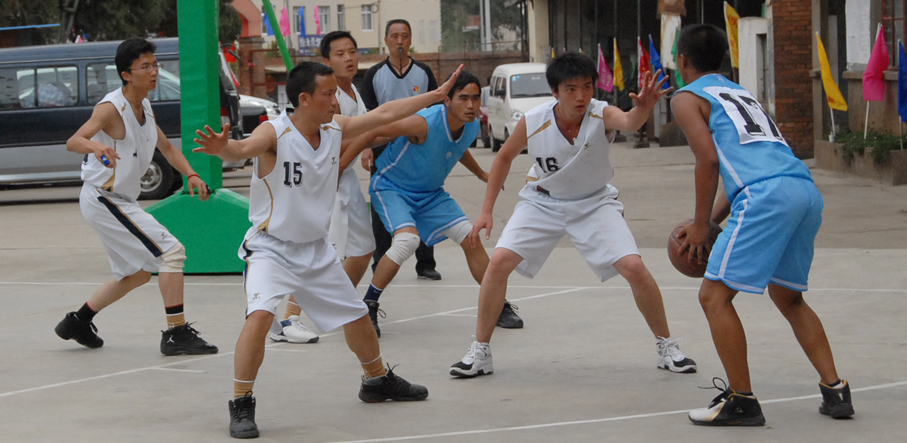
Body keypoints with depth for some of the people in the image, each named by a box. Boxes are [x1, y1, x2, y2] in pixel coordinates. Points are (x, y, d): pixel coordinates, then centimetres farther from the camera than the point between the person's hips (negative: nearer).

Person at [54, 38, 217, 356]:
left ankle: (78, 321, 29)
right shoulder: (112, 108, -20)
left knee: (137, 273, 21)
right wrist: (95, 145, -55)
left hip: (120, 201, 10)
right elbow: (73, 142, -33)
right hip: (103, 199, -10)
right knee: (171, 251, -15)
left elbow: (166, 146, 19)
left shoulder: (144, 107, 7)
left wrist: (190, 175, 3)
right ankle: (176, 334, -15)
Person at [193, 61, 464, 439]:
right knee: (260, 316, -29)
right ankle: (241, 406, -19)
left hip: (316, 249, 7)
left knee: (357, 317, 19)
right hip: (271, 248, -7)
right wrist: (222, 148, -66)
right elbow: (244, 148, -43)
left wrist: (435, 95, 17)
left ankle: (378, 380, 46)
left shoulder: (335, 128, -2)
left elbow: (383, 115, 10)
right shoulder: (275, 134, -22)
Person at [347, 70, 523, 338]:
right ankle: (367, 307, -15)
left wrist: (481, 174, 29)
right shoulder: (424, 124, -33)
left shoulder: (472, 127, -9)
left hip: (430, 193, 7)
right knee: (408, 238, -30)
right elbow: (373, 132, -26)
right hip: (391, 187, -7)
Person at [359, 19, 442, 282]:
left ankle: (425, 264, 8)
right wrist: (366, 148, -7)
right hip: (383, 149, 0)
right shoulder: (374, 74, 4)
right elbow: (367, 114, 3)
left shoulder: (424, 72, 6)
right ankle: (380, 266, 8)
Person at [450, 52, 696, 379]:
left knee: (634, 268, -16)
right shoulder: (532, 122, -22)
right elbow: (505, 157, -1)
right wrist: (487, 211, -2)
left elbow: (628, 122, -52)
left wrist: (643, 108, -76)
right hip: (543, 201, 1)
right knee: (499, 262, -15)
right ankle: (480, 353, 0)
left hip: (594, 202, -1)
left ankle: (667, 348, 6)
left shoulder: (600, 114, -27)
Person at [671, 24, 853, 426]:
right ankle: (835, 392, 17)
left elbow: (708, 160, -3)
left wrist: (700, 225, 4)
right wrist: (713, 221, 33)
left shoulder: (688, 98, 10)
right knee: (788, 297, 23)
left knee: (714, 296, 0)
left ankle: (741, 402, -1)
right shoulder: (741, 94, 34)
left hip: (768, 196, -8)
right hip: (806, 189, 8)